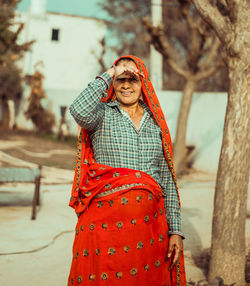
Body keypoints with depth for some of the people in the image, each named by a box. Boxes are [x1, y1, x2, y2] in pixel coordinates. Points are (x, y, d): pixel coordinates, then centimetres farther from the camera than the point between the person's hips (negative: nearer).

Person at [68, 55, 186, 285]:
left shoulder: (156, 123, 13)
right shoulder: (102, 114, 4)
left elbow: (168, 181, 12)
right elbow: (80, 111, -22)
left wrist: (175, 231, 5)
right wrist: (108, 75, -9)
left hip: (150, 222, 3)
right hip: (105, 221, -3)